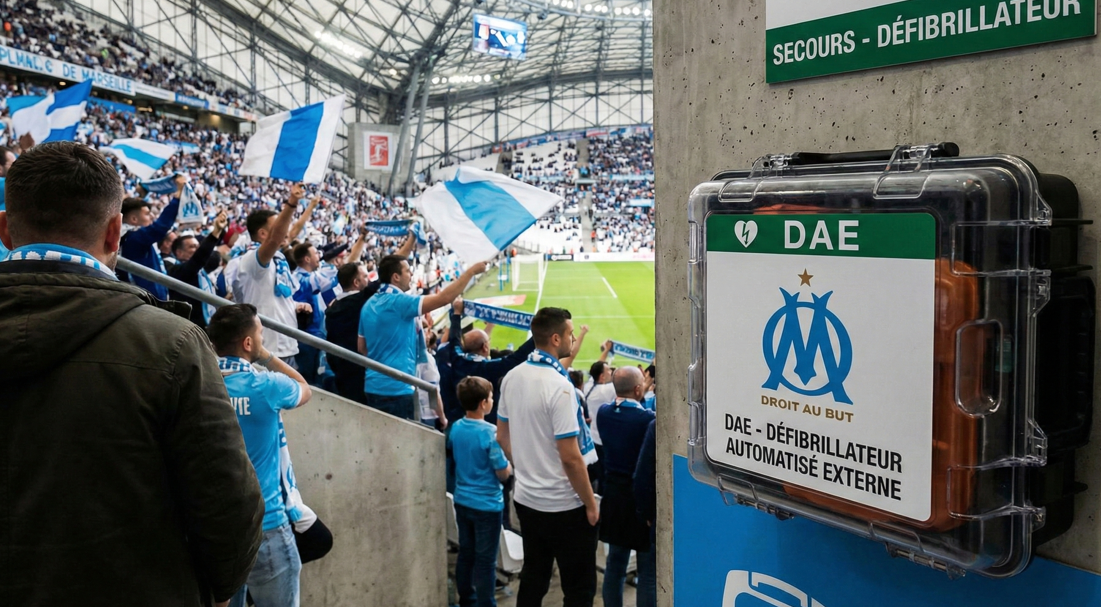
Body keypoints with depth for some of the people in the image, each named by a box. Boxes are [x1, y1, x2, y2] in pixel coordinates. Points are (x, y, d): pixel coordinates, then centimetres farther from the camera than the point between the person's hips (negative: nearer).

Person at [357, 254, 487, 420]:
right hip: (396, 387, -9)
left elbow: (361, 347, 17)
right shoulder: (398, 302, -16)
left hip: (372, 386, 9)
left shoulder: (369, 305, 10)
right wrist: (471, 271, -13)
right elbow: (443, 298, -21)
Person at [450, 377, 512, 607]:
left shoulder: (456, 428, -1)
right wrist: (511, 465, 2)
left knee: (466, 554, 17)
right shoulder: (490, 432, -21)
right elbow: (503, 474, -17)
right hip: (487, 504, -6)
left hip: (462, 501, 7)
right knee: (486, 560, 4)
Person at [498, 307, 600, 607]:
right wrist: (591, 504, -12)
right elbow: (570, 457, -22)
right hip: (564, 505, -7)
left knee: (532, 580, 19)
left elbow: (503, 436, 12)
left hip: (526, 498, 8)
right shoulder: (559, 386, -22)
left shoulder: (512, 377, 1)